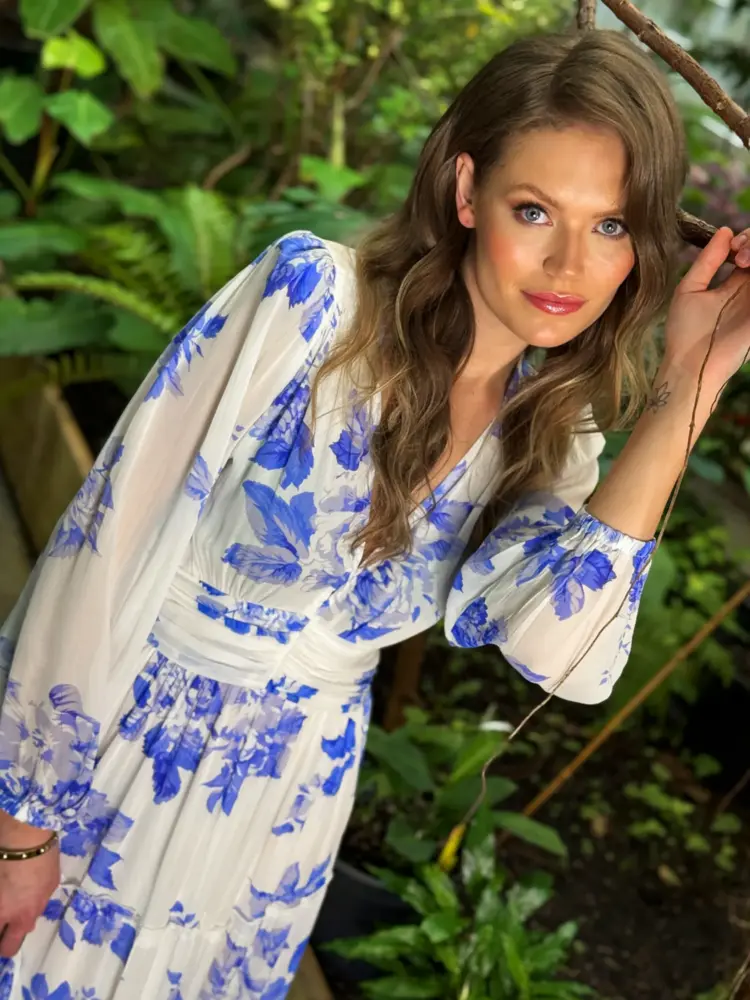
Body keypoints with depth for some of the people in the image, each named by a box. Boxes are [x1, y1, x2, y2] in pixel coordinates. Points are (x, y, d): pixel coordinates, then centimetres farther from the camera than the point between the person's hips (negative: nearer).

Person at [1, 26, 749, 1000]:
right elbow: (109, 547, -19)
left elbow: (560, 655, -24)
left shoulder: (551, 426, -7)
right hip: (106, 748, -4)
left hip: (287, 800, 4)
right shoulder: (311, 296, -22)